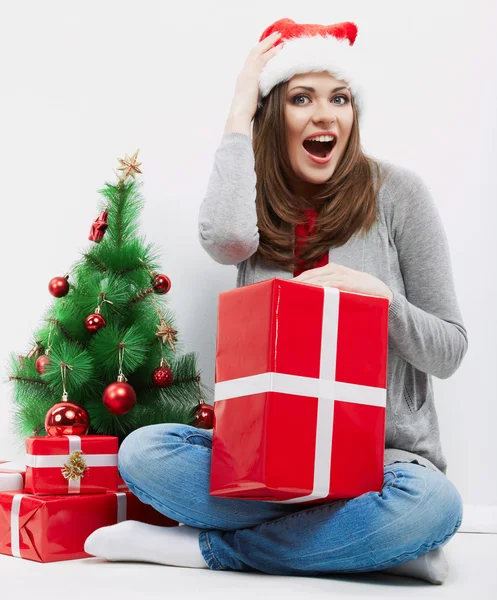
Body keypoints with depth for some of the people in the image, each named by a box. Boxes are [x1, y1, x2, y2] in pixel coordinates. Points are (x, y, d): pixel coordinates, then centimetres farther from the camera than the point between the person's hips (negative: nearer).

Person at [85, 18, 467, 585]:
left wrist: (377, 295, -19)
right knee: (142, 451, -22)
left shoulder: (395, 192, -2)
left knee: (432, 501, -35)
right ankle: (384, 542, -17)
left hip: (381, 458, -2)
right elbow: (224, 239, -23)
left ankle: (206, 545, -18)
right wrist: (238, 112, -11)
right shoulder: (254, 205, 5)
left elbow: (449, 350, 0)